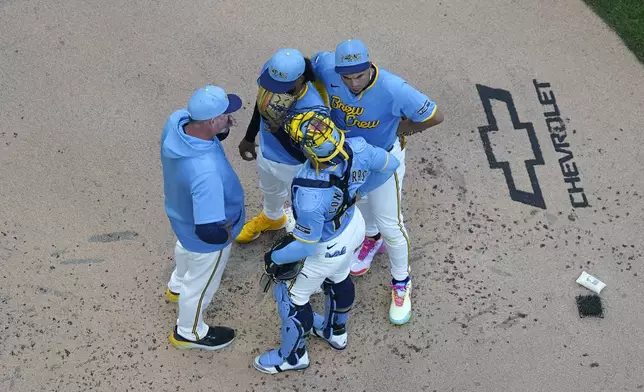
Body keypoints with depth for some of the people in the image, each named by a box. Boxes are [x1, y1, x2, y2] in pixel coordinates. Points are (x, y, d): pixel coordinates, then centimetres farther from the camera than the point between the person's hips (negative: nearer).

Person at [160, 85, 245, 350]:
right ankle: (189, 332, 53)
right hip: (205, 237, -7)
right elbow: (209, 231, -43)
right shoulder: (205, 171, -47)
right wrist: (227, 233, -20)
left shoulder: (177, 119, -25)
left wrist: (222, 131, -22)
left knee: (186, 249, 40)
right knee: (201, 283, 23)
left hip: (182, 213, 8)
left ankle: (178, 286, 73)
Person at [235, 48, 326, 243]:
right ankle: (271, 218, 70)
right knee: (269, 189, 37)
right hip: (266, 151, 6)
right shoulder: (270, 71, -27)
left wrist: (277, 129, -43)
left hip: (294, 166, -6)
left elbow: (306, 156, -31)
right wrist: (249, 138, 11)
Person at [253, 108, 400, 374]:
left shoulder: (310, 196, -44)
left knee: (291, 297, 19)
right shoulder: (356, 148, -28)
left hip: (327, 248, -6)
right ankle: (336, 331, 62)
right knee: (338, 279, 34)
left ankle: (293, 356, 45)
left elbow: (305, 246, -29)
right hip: (354, 225, 7)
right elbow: (390, 165, -6)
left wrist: (274, 257, -9)